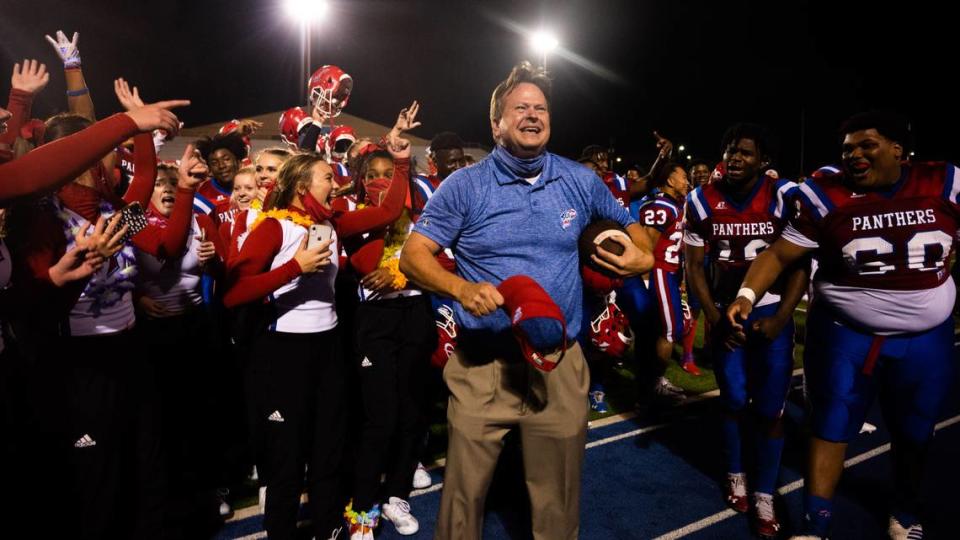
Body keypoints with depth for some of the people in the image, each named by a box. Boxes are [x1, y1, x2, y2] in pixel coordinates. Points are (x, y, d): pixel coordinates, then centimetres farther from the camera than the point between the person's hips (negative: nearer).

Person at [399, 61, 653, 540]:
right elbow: (414, 254, -5)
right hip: (482, 365, -2)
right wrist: (462, 288, -24)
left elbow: (628, 226, 18)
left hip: (560, 364, 2)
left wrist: (643, 257, -5)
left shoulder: (580, 182, 4)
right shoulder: (463, 186, -4)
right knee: (465, 493, 9)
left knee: (559, 497, 16)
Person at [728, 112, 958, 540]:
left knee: (914, 432, 19)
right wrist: (747, 294, -24)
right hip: (846, 333, -3)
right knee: (831, 426, 2)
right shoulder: (827, 196, -12)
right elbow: (779, 255, -12)